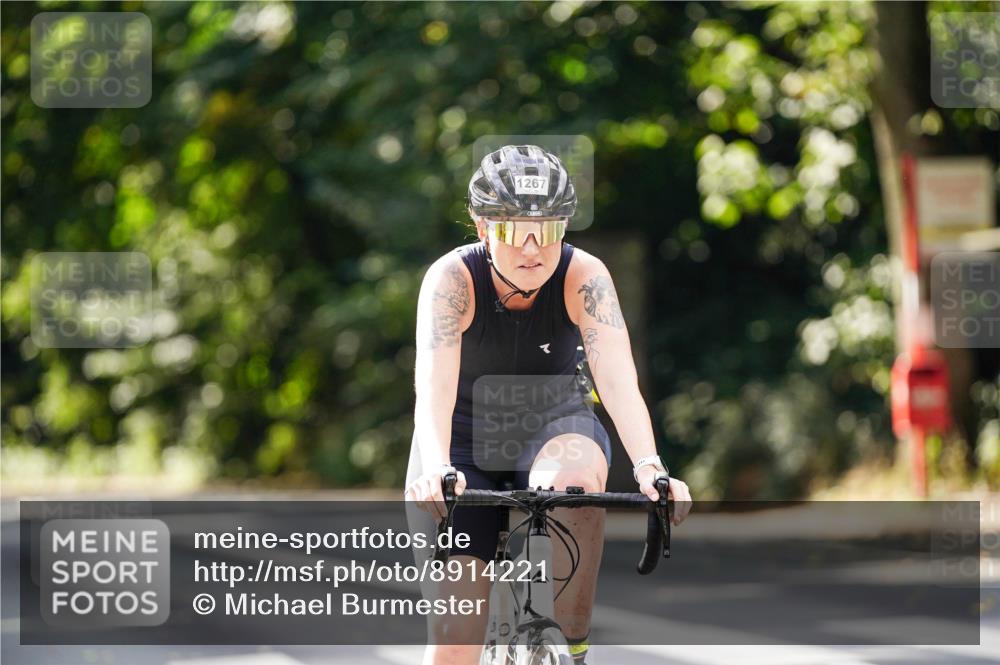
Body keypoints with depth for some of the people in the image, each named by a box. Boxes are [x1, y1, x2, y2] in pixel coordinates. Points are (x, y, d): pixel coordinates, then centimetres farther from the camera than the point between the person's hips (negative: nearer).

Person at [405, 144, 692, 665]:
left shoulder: (583, 276, -20)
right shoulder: (453, 278, -22)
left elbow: (617, 379, -31)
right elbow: (434, 383, -35)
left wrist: (649, 467, -48)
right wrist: (436, 470, -54)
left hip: (551, 430, 1)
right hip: (467, 442, 0)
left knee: (576, 482, -37)